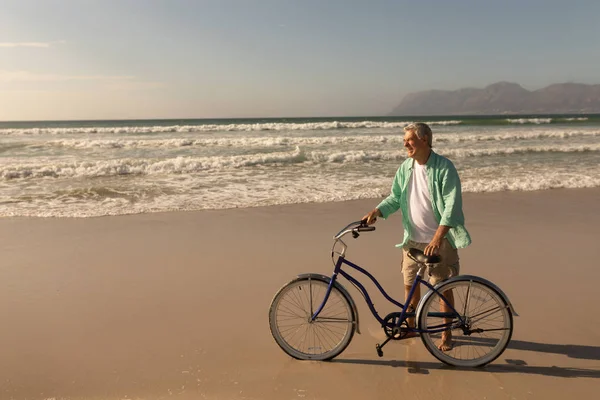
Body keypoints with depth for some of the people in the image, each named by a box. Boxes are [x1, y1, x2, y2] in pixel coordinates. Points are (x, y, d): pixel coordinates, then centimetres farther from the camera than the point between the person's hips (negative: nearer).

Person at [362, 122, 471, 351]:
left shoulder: (444, 167, -15)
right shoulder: (405, 168, 2)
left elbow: (452, 205, -20)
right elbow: (395, 198, 9)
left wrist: (437, 238, -29)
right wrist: (376, 212, -10)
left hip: (439, 240, -5)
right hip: (413, 239, 5)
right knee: (409, 284, 14)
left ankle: (447, 334, 22)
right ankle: (410, 325, 34)